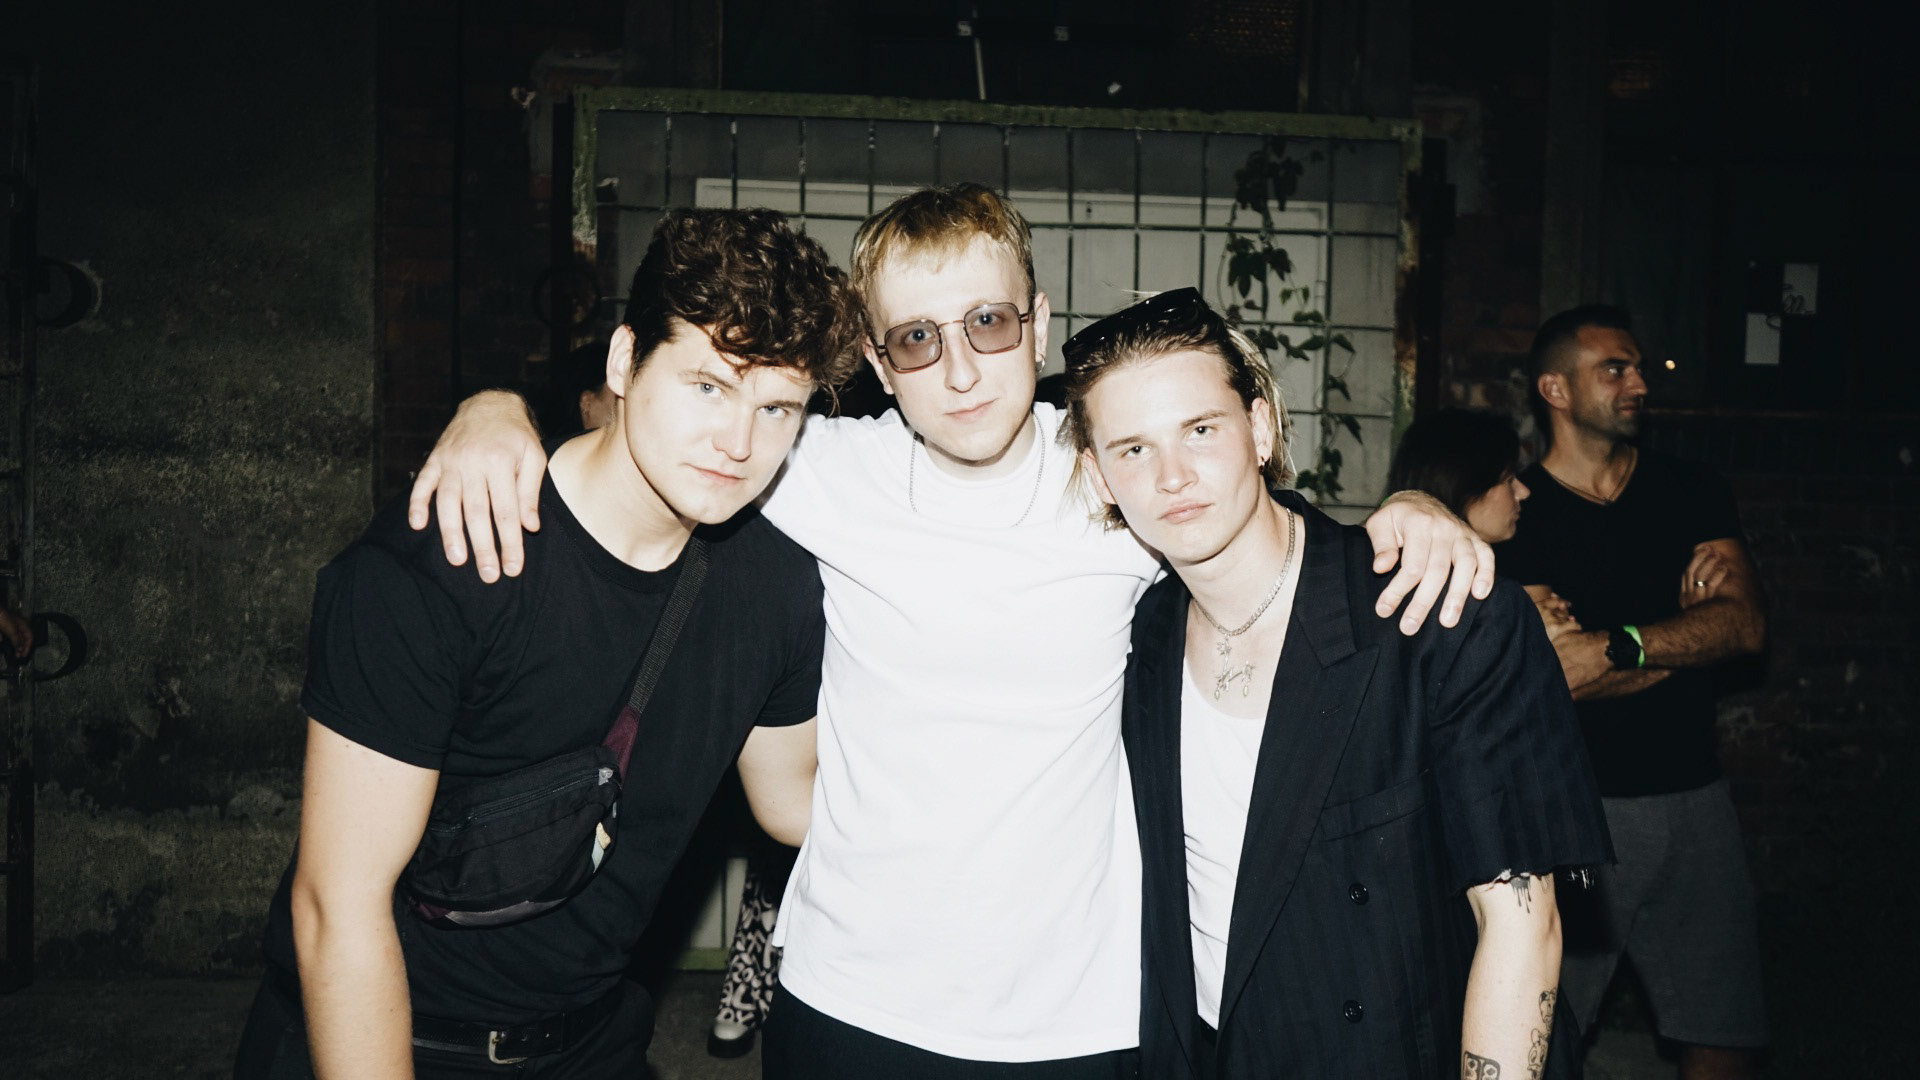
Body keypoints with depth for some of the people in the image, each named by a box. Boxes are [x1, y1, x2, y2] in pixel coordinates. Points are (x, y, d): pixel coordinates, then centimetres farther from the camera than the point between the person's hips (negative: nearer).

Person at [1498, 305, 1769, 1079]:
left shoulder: (1693, 494, 10)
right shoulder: (1513, 513, -3)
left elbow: (1749, 626, -6)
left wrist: (1617, 645, -18)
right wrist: (1691, 628, -8)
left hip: (1692, 795, 4)